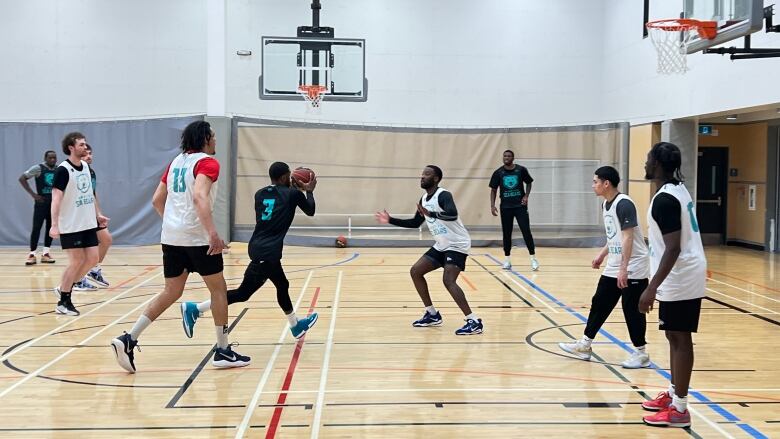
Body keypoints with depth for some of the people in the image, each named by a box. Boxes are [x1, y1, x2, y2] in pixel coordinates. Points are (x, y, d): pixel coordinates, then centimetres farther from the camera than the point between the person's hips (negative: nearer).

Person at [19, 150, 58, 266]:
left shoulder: (59, 170, 6)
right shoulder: (38, 168, -7)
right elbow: (22, 179, -7)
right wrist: (33, 194, -12)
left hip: (54, 202, 5)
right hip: (41, 202, -5)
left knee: (50, 228, 7)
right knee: (36, 228, -5)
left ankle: (46, 253, 14)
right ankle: (32, 255, 1)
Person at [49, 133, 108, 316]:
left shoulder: (85, 166, 9)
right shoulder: (63, 170, -15)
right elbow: (56, 198, -20)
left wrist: (98, 214, 18)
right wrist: (54, 225, -27)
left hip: (88, 223, 7)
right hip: (70, 226, -7)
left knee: (92, 258, 6)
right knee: (77, 261, -4)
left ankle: (64, 288, 22)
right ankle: (63, 302, 9)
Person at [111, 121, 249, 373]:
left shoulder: (176, 162, 16)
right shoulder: (207, 162, -8)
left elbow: (157, 200, 18)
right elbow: (199, 196, -25)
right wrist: (213, 233, -31)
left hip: (171, 236, 7)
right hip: (197, 237, -7)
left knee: (171, 292, 13)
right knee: (218, 289, 7)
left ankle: (129, 340, 2)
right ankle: (223, 351, 11)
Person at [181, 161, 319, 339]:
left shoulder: (260, 194, 14)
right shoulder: (293, 194, -2)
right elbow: (310, 211, 14)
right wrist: (309, 191, 30)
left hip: (260, 247, 9)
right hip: (267, 251, -9)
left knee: (282, 285, 22)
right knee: (243, 293, -2)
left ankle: (296, 326, 35)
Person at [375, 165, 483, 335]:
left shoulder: (443, 195, -20)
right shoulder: (424, 199, 8)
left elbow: (452, 214, -40)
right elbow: (415, 223, 19)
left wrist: (431, 214, -54)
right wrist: (390, 220, 14)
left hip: (457, 245, -9)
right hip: (441, 245, 9)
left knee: (448, 281, -24)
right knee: (415, 271, 7)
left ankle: (474, 322, -21)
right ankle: (432, 314, 16)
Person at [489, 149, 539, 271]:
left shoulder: (521, 170, -3)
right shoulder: (498, 173, -1)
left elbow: (529, 183, 11)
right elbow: (493, 190, 5)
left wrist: (526, 196, -4)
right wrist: (492, 205, -4)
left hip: (520, 206, -1)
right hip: (505, 207, 1)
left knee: (526, 231, -5)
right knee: (506, 233, 7)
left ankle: (533, 258, 2)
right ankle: (507, 260, 17)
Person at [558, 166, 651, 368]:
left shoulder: (624, 204, -18)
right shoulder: (605, 205, 10)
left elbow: (627, 238, -23)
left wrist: (624, 268, -27)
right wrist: (602, 255, 24)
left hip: (633, 269, -9)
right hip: (613, 268, 9)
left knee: (632, 310, -2)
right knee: (599, 304, 12)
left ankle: (641, 353, 11)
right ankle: (585, 345, 21)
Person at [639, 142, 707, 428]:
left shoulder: (665, 199, -20)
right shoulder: (678, 190, 12)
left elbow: (673, 248, -25)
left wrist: (652, 288, -27)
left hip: (679, 279, -10)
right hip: (687, 275, 10)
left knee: (679, 339, -5)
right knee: (676, 337, 17)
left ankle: (679, 409, 0)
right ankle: (673, 394, 28)